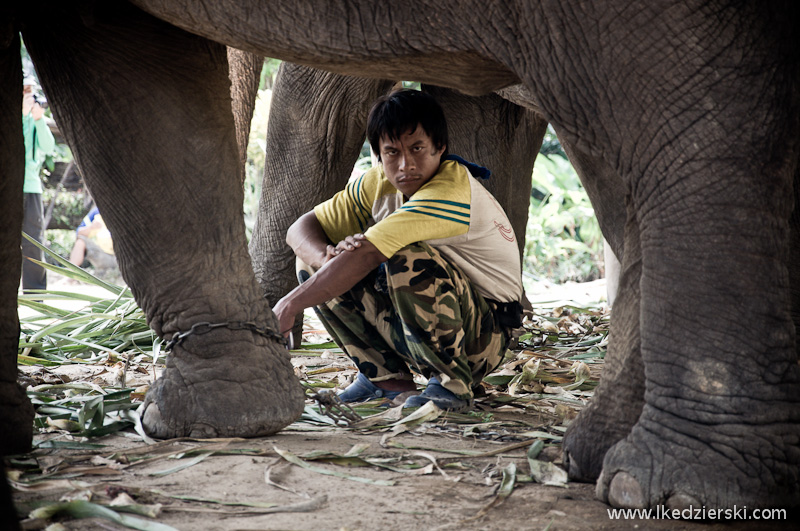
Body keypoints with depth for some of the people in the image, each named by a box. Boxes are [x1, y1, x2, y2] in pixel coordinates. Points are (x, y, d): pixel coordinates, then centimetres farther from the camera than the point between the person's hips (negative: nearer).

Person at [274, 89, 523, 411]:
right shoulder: (379, 183, -2)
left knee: (409, 260, -35)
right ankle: (385, 376, 3)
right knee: (312, 260, -3)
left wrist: (288, 306, -30)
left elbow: (366, 254, -34)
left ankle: (452, 382, -18)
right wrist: (327, 256, -25)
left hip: (484, 335, -7)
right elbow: (301, 228, 0)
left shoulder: (451, 191, -27)